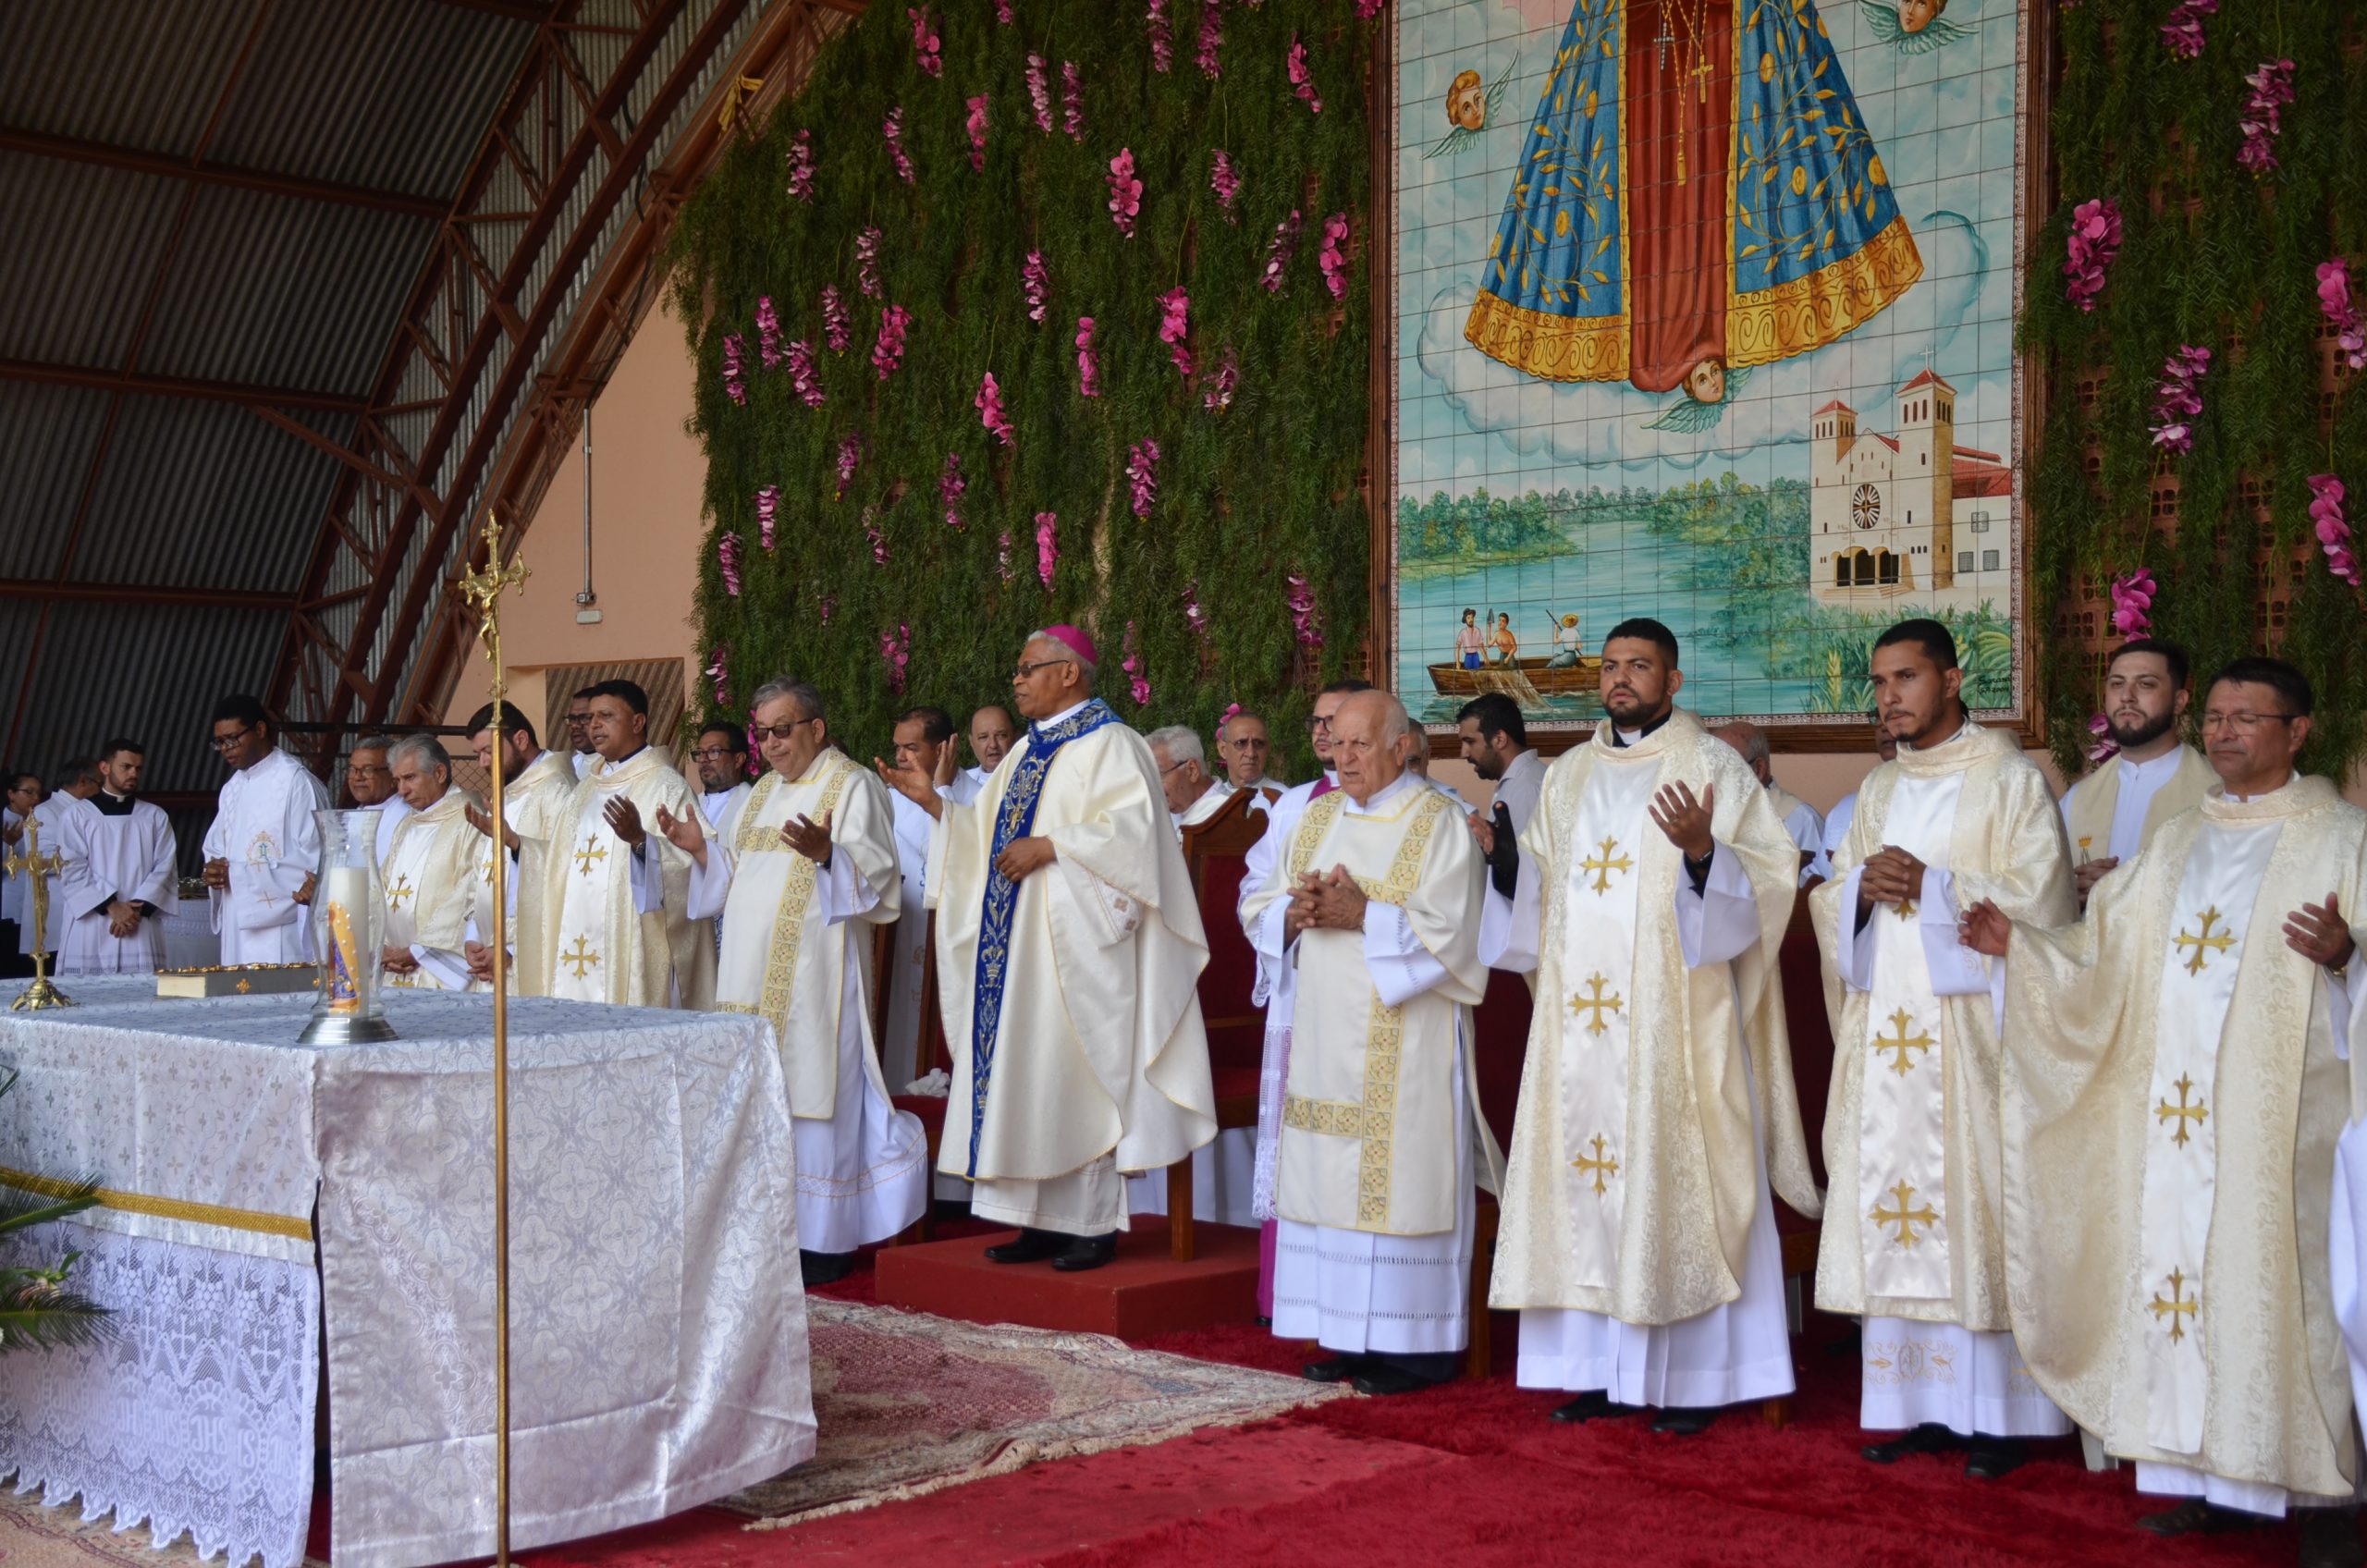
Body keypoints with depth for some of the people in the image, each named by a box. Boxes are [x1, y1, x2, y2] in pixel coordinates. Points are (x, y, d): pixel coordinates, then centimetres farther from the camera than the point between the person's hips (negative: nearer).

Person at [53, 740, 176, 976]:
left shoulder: (155, 817, 15)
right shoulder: (78, 816, 8)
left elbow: (165, 868, 6)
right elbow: (72, 870, 0)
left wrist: (138, 908, -9)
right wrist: (111, 906, -11)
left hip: (141, 933, 1)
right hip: (89, 930, -1)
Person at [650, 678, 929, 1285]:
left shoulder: (853, 788, -3)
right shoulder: (762, 792, 20)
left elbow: (879, 880, -14)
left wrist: (828, 853, -31)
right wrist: (700, 849, 7)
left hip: (814, 975, -7)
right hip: (752, 974, 7)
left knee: (812, 1093, -7)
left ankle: (825, 1241, -1)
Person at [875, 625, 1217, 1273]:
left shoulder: (1109, 745, -6)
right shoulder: (1027, 752, 19)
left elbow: (1131, 828, -19)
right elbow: (988, 835, 20)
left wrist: (1049, 845, -19)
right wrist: (934, 803, 9)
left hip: (1074, 943, -8)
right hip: (1017, 946, 8)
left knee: (1078, 1073, -6)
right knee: (1026, 1078, 6)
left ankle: (1096, 1223, 2)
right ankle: (1047, 1219, 12)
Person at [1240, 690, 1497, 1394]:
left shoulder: (1437, 823, -5)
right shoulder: (1318, 817, 14)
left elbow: (1447, 931, -14)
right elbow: (1259, 905, 13)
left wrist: (1361, 915, -19)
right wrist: (1297, 912, -8)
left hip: (1403, 1041, -6)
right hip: (1327, 1031, 6)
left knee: (1399, 1177, -5)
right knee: (1332, 1179, 7)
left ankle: (1416, 1345, 3)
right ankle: (1351, 1334, 16)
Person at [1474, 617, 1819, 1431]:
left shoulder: (1713, 769, 0)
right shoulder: (1568, 775, 16)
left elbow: (1768, 878, -10)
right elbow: (1536, 892, 18)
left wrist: (1702, 851, -27)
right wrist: (1504, 857, -1)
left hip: (1674, 1021, -5)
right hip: (1580, 1020, 5)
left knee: (1673, 1180, -4)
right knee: (1586, 1176, 5)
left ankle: (1691, 1378, 4)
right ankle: (1603, 1370, 13)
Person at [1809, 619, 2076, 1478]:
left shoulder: (2009, 778, -1)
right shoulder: (1878, 789, 17)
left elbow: (2040, 899, -8)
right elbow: (1830, 903, 16)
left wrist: (1933, 885, -15)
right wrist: (1863, 886, -5)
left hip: (1971, 1029, -5)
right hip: (1885, 1032, 6)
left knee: (1976, 1208, -5)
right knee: (1892, 1209, 4)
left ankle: (1998, 1413, 4)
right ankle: (1922, 1405, 12)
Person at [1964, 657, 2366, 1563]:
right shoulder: (2177, 843, 18)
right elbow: (2104, 952, 17)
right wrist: (2018, 943, 4)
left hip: (2279, 1108, -5)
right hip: (2175, 1108, 5)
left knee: (2280, 1272, -5)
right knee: (2180, 1269, 5)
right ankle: (2210, 1477, 14)